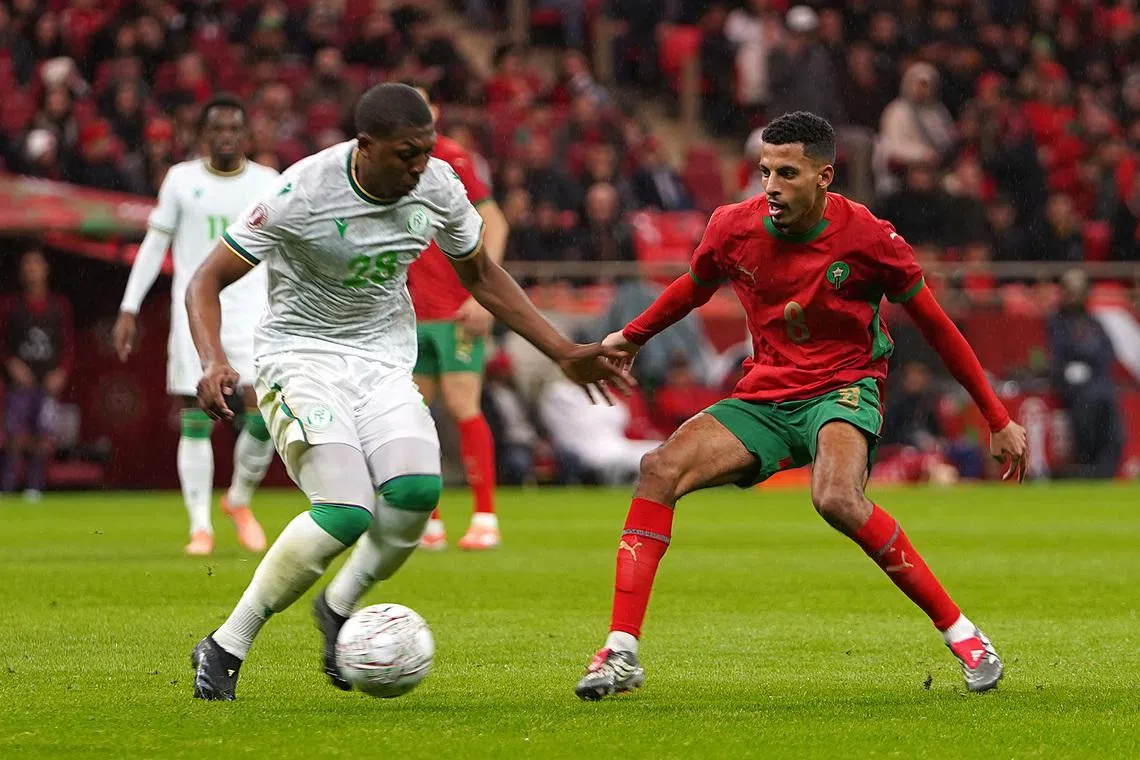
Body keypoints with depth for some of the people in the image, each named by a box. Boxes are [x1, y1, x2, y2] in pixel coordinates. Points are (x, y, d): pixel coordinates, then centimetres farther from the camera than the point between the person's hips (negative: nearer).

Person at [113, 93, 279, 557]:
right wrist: (128, 310, 4)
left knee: (265, 410, -14)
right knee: (195, 421, -5)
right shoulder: (181, 180, 4)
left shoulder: (267, 184, 6)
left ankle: (239, 501, 10)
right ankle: (200, 526, 3)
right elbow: (154, 244, 8)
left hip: (251, 312, 0)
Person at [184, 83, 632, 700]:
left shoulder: (438, 187, -5)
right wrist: (213, 363, -33)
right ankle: (225, 649, -10)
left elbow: (481, 277, 14)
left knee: (417, 490, -24)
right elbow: (206, 283, -15)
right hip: (301, 355, -5)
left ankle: (339, 607, 3)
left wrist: (563, 353, 11)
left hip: (383, 360, 5)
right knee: (346, 514, -25)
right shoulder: (303, 193, -20)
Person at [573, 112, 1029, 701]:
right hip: (765, 398, 5)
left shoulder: (866, 237, -14)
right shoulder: (734, 228, -5)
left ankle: (963, 637, -22)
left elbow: (935, 325, -2)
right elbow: (694, 287, 20)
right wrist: (630, 337, 29)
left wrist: (998, 420, 1)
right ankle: (621, 653, -18)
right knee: (660, 468, -18)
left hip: (843, 391, -5)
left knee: (836, 498, -36)